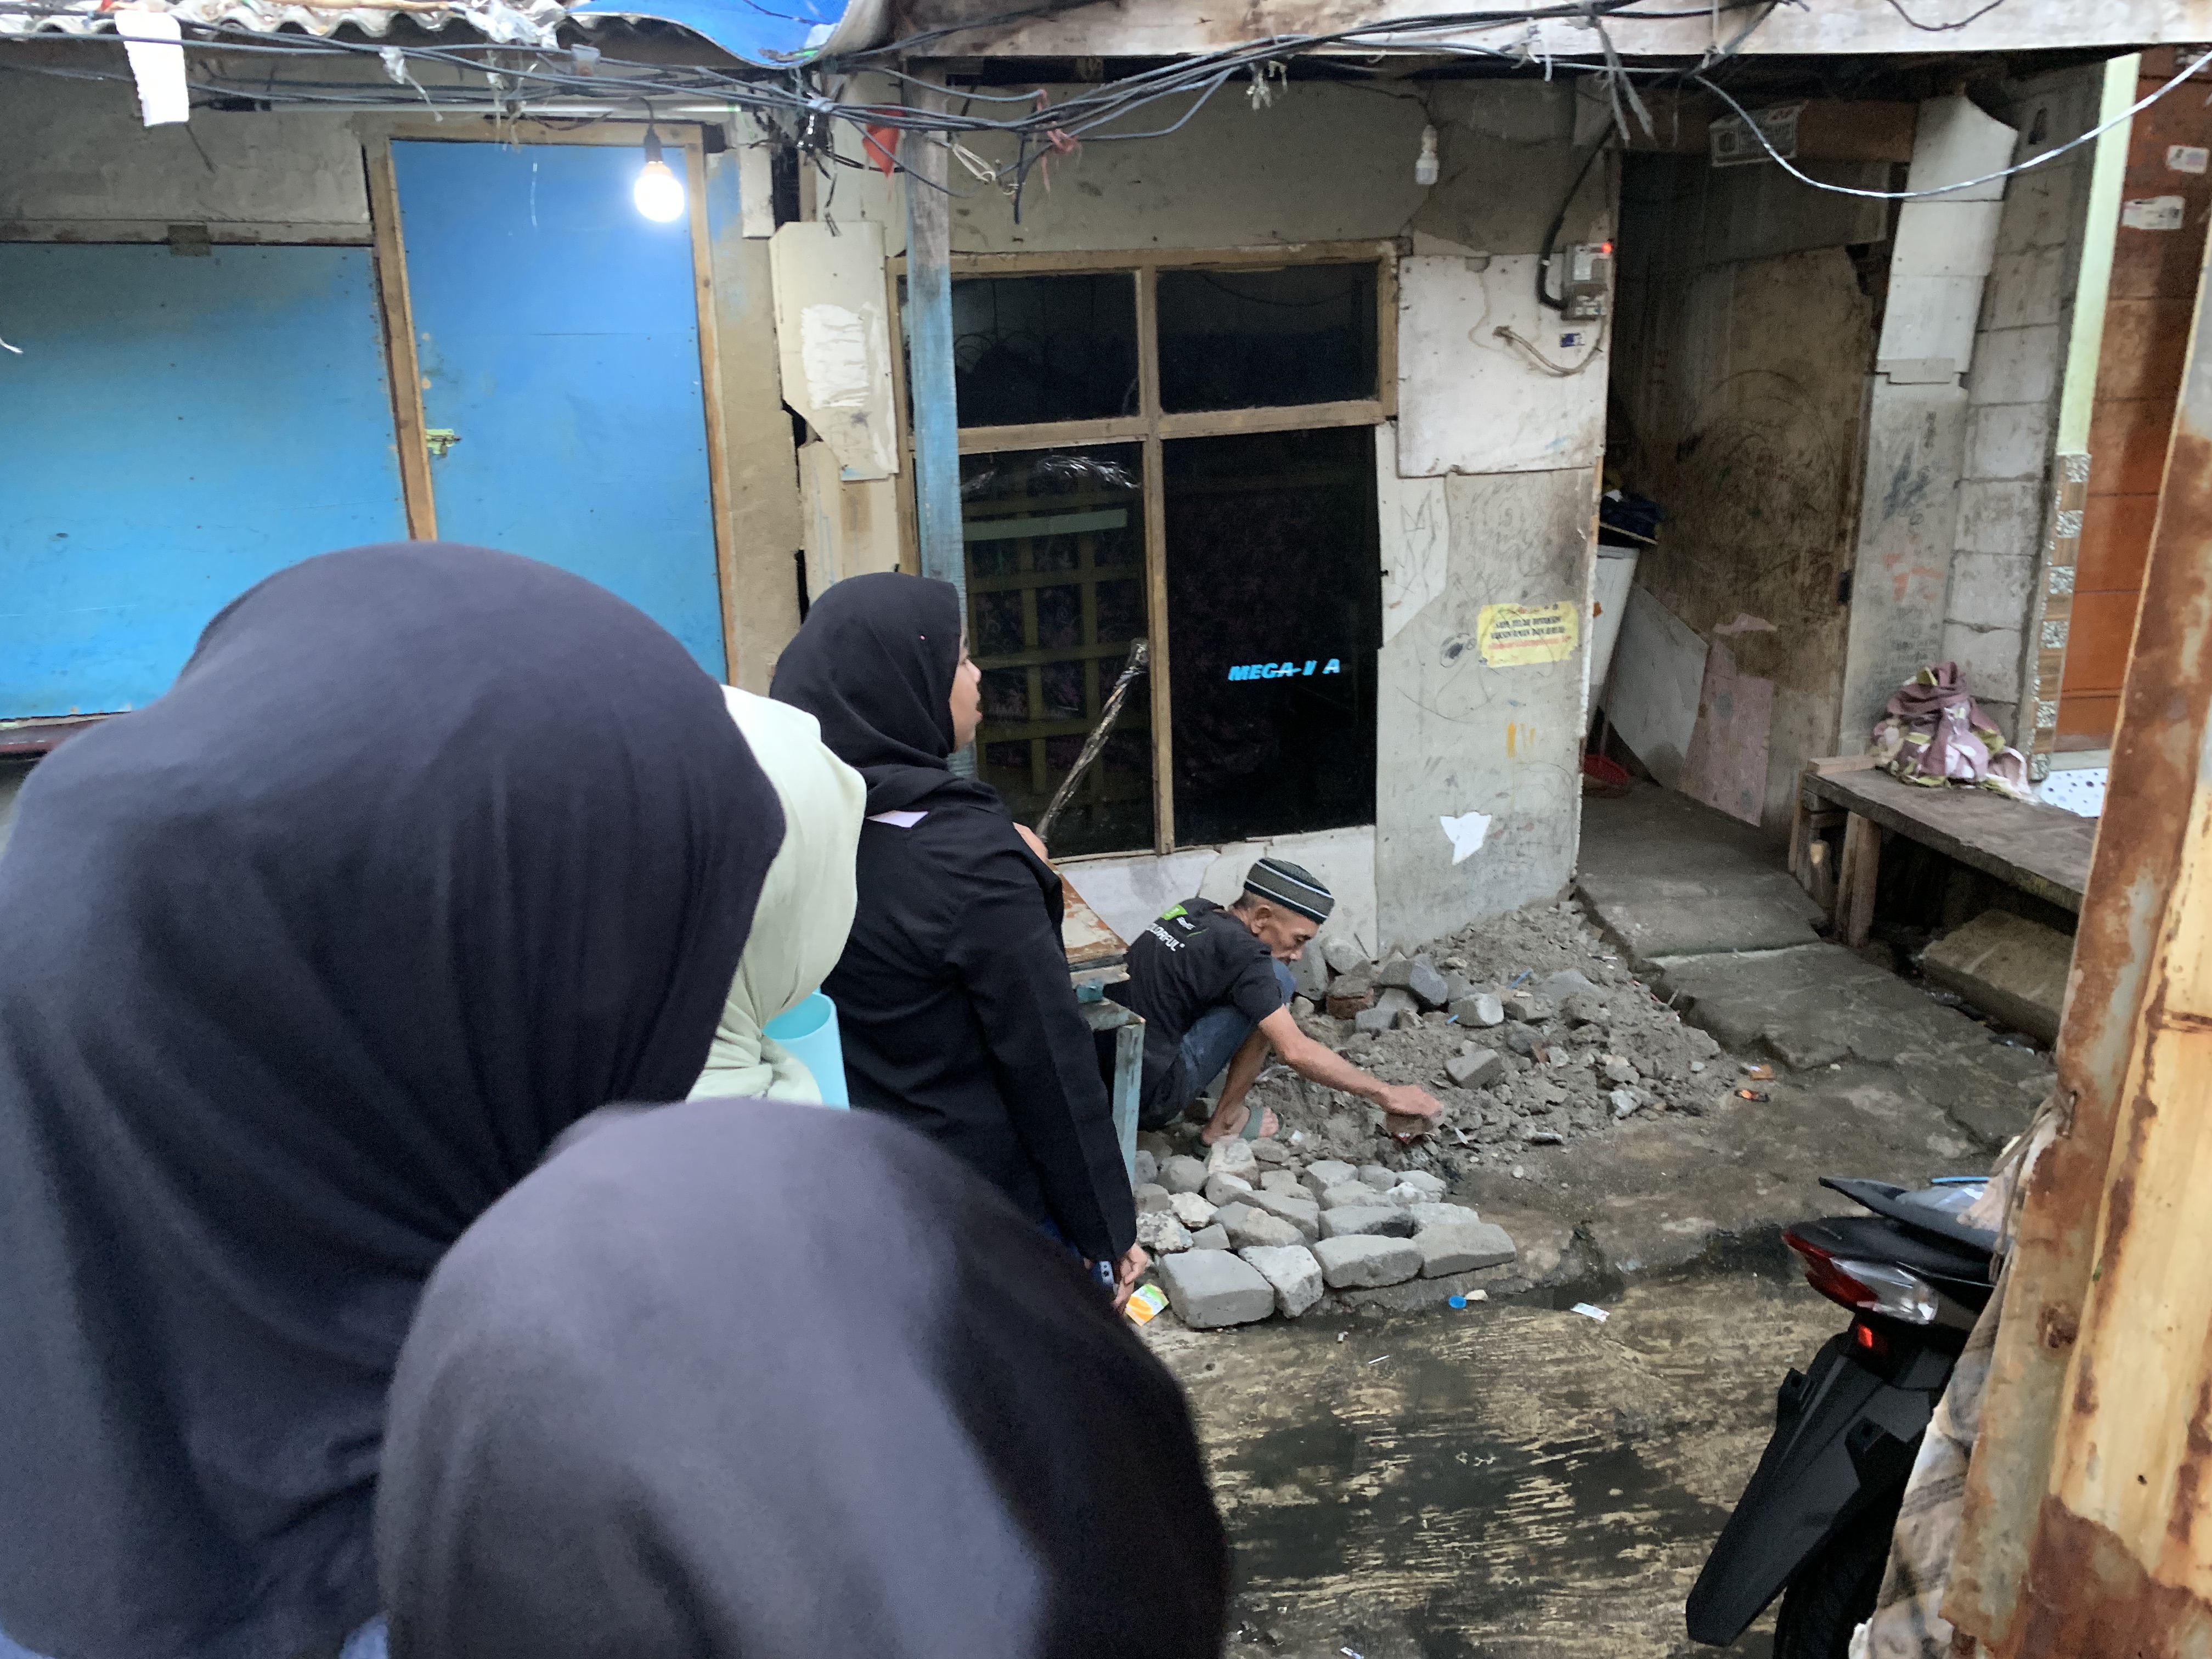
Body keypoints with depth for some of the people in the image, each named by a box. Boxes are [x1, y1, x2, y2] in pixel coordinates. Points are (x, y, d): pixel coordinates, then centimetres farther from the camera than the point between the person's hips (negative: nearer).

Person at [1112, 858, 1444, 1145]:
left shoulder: (1195, 910, 8)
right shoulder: (1239, 951, -15)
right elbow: (1296, 1052, -20)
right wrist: (1387, 1094, -11)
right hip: (1149, 1099, -8)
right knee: (1276, 980, -5)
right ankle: (1225, 1123, 2)